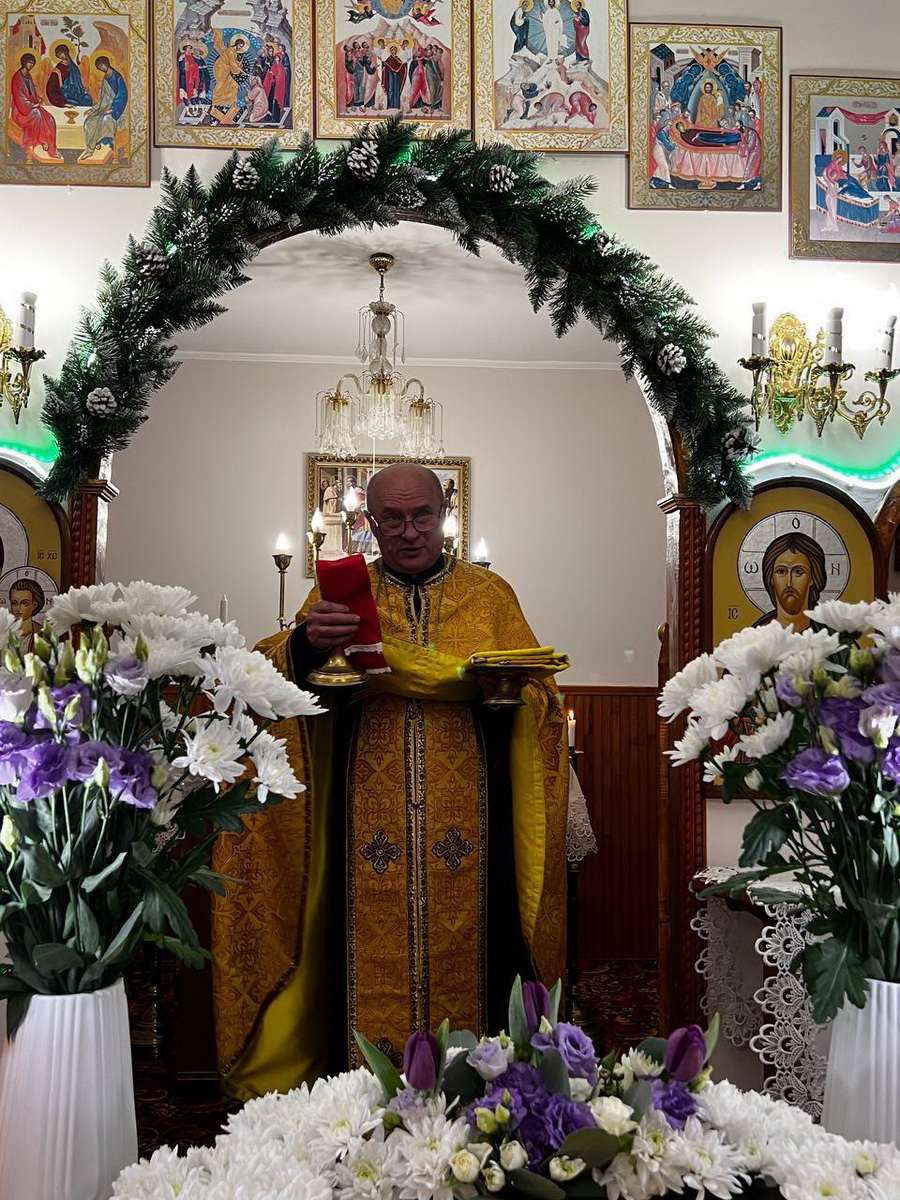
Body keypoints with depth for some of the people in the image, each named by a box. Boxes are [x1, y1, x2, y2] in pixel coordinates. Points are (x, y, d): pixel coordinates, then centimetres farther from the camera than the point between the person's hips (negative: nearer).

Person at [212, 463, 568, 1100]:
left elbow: (537, 692, 7)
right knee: (372, 962, 2)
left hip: (464, 824, 0)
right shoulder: (339, 593, 10)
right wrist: (306, 643, -22)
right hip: (369, 821, 0)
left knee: (461, 953, 4)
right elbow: (267, 677, 0)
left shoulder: (490, 594, 11)